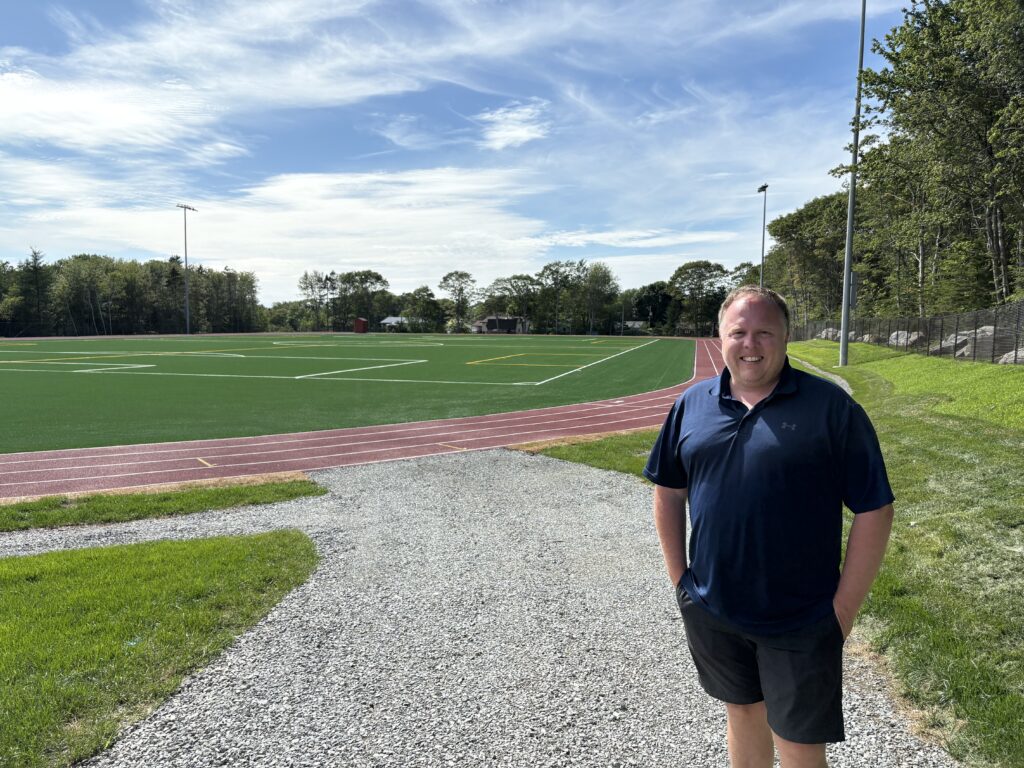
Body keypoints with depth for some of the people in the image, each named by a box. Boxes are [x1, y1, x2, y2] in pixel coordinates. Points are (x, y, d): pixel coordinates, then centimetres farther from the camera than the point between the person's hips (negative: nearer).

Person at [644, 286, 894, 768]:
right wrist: (679, 576, 6)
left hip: (801, 623, -3)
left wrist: (844, 610, -9)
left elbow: (874, 511, -9)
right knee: (742, 713, 23)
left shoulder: (831, 408, -10)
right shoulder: (692, 404, 1)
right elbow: (668, 491, 8)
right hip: (711, 612, 3)